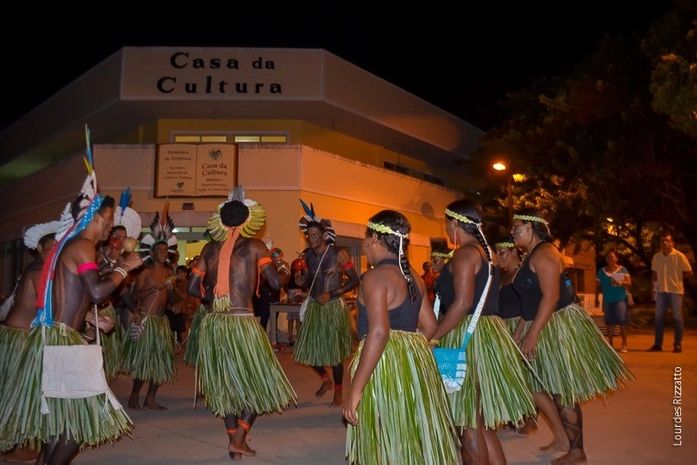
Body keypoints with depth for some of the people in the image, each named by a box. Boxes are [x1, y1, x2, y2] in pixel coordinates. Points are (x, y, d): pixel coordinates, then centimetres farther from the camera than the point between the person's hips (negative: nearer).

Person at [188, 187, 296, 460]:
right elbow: (276, 283, -9)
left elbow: (193, 288, 9)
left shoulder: (210, 248, 8)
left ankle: (235, 441, 25)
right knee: (258, 382, 13)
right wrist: (273, 264, 11)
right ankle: (238, 439, 8)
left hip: (213, 323, 5)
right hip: (241, 322, -5)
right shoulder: (254, 246, -5)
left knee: (225, 382, 17)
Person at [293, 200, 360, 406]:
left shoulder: (338, 254, -13)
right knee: (309, 348, 9)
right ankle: (325, 380, 36)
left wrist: (331, 294, -18)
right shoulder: (307, 255, 2)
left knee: (334, 351, 0)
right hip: (314, 307, 5)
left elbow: (354, 280, -12)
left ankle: (338, 392, 19)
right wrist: (301, 278, -8)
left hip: (333, 307, -5)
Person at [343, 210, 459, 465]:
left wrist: (355, 389, -23)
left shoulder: (374, 277, -14)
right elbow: (430, 325, 15)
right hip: (416, 361, 9)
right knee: (416, 441, 19)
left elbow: (379, 332, -24)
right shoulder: (413, 277, 12)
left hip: (385, 363, -9)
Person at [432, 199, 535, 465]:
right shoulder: (483, 251, 16)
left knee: (469, 421, -1)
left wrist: (432, 338, -19)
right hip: (487, 331, 10)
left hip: (468, 335, -10)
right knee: (479, 420, 15)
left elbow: (463, 303, -22)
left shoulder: (465, 253, -13)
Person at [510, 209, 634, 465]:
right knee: (549, 389, 14)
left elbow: (551, 297, -24)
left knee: (563, 391, -1)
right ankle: (564, 439, 26)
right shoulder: (532, 255, 15)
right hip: (544, 328, 10)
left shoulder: (543, 253, -16)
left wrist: (532, 334, -24)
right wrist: (520, 331, 17)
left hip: (559, 326, -10)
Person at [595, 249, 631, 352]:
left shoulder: (622, 269, 2)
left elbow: (629, 282, -5)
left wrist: (619, 283, -24)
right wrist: (596, 298, 7)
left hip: (620, 299, -2)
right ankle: (610, 344, 15)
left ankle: (624, 344, 1)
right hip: (608, 300, 2)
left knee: (622, 322, -6)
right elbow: (598, 285, 10)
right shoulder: (602, 271, 8)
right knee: (610, 322, 7)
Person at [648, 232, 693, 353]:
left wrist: (676, 277, -4)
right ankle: (657, 344, 14)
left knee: (677, 317, 3)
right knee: (659, 317, 7)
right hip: (661, 290, 4)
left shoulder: (679, 256, -8)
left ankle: (678, 344, 13)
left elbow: (689, 273, -3)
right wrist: (655, 283, 1)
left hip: (675, 290, -4)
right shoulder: (656, 257, 6)